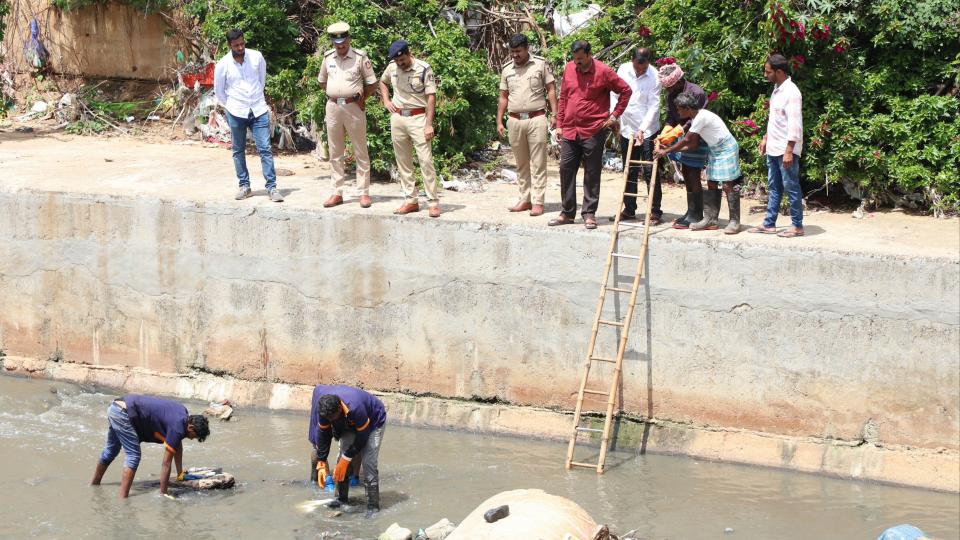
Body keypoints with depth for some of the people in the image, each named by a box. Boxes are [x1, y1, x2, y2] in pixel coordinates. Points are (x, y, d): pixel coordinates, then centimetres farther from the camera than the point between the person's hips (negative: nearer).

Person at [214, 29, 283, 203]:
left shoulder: (256, 57, -3)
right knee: (238, 151, 8)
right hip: (236, 112, 0)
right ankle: (244, 186, 19)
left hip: (258, 110, 0)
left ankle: (272, 187, -3)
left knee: (265, 149, -4)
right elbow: (218, 91, 7)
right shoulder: (223, 65, -6)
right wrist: (230, 106, 10)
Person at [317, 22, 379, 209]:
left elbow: (372, 84, 0)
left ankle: (363, 192, 5)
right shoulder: (328, 57, 6)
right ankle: (337, 193, 14)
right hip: (333, 107, 4)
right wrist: (333, 94, 10)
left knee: (361, 152, 1)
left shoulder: (360, 57, -5)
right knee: (335, 152, 8)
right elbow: (322, 81, 20)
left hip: (353, 107, -4)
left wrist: (361, 99, -2)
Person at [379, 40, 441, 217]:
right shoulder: (392, 67, 4)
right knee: (403, 161, 8)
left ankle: (433, 202, -8)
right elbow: (382, 81, 27)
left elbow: (431, 97, -11)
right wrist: (386, 101, 10)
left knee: (426, 160, -10)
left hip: (418, 117, -5)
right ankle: (411, 200, 16)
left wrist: (429, 124, -16)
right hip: (397, 118, 5)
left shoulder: (423, 69, -10)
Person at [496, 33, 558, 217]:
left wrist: (555, 114, -9)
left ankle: (538, 202, -4)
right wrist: (499, 121, 9)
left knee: (538, 163, -4)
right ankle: (525, 199, 15)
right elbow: (503, 97, 15)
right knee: (521, 164, 9)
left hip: (536, 119, -4)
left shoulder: (541, 64, 0)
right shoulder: (507, 69, 11)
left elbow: (551, 90, 0)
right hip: (515, 121, 4)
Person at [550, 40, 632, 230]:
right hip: (569, 131, 5)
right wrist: (559, 125, 12)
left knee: (592, 174, 2)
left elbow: (626, 91, -1)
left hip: (593, 131, -5)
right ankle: (567, 213, 15)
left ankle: (589, 214, 8)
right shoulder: (569, 69, 6)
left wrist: (615, 116, -3)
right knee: (566, 170, 6)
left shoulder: (603, 71, -8)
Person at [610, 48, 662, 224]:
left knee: (650, 171, -4)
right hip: (627, 128, 4)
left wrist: (642, 129, -21)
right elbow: (615, 93, 9)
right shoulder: (623, 70, -2)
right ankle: (629, 209, 21)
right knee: (629, 171, 12)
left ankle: (656, 211, 2)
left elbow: (653, 106, -15)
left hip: (647, 130, -4)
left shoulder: (654, 76, -14)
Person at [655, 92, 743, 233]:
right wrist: (671, 149, 0)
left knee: (728, 185, -12)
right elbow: (693, 144, 6)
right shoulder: (695, 118, 6)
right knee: (711, 184, 8)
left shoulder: (701, 117, -23)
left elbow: (686, 141, -20)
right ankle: (710, 219, 12)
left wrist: (666, 151, -12)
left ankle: (734, 221, -10)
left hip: (726, 148, -10)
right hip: (714, 150, 10)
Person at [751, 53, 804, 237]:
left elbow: (795, 125, -21)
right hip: (773, 149, 10)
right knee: (774, 187, 13)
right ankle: (769, 224, 19)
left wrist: (789, 151, -24)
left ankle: (797, 226, 3)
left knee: (791, 187, -3)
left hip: (786, 150, -10)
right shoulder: (777, 89, 11)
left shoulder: (791, 92, -18)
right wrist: (766, 138, 21)